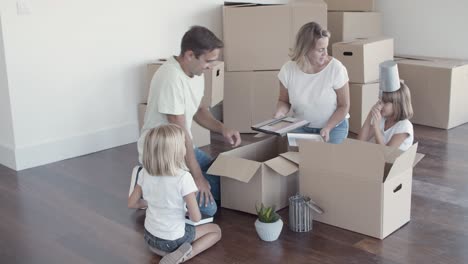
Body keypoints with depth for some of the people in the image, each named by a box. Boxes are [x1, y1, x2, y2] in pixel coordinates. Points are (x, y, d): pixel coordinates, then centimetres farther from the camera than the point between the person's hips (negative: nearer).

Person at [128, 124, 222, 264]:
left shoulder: (145, 173, -10)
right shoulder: (183, 177, -26)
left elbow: (132, 203, 2)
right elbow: (196, 218, -22)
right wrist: (189, 210, 0)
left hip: (149, 236, 7)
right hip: (173, 240, -7)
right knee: (216, 230, 15)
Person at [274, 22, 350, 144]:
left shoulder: (336, 68, -20)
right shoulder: (288, 70, -13)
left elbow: (344, 106, -9)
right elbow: (284, 101, 4)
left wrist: (328, 128, -22)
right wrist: (280, 112, -19)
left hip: (334, 127, -2)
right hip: (301, 127, 2)